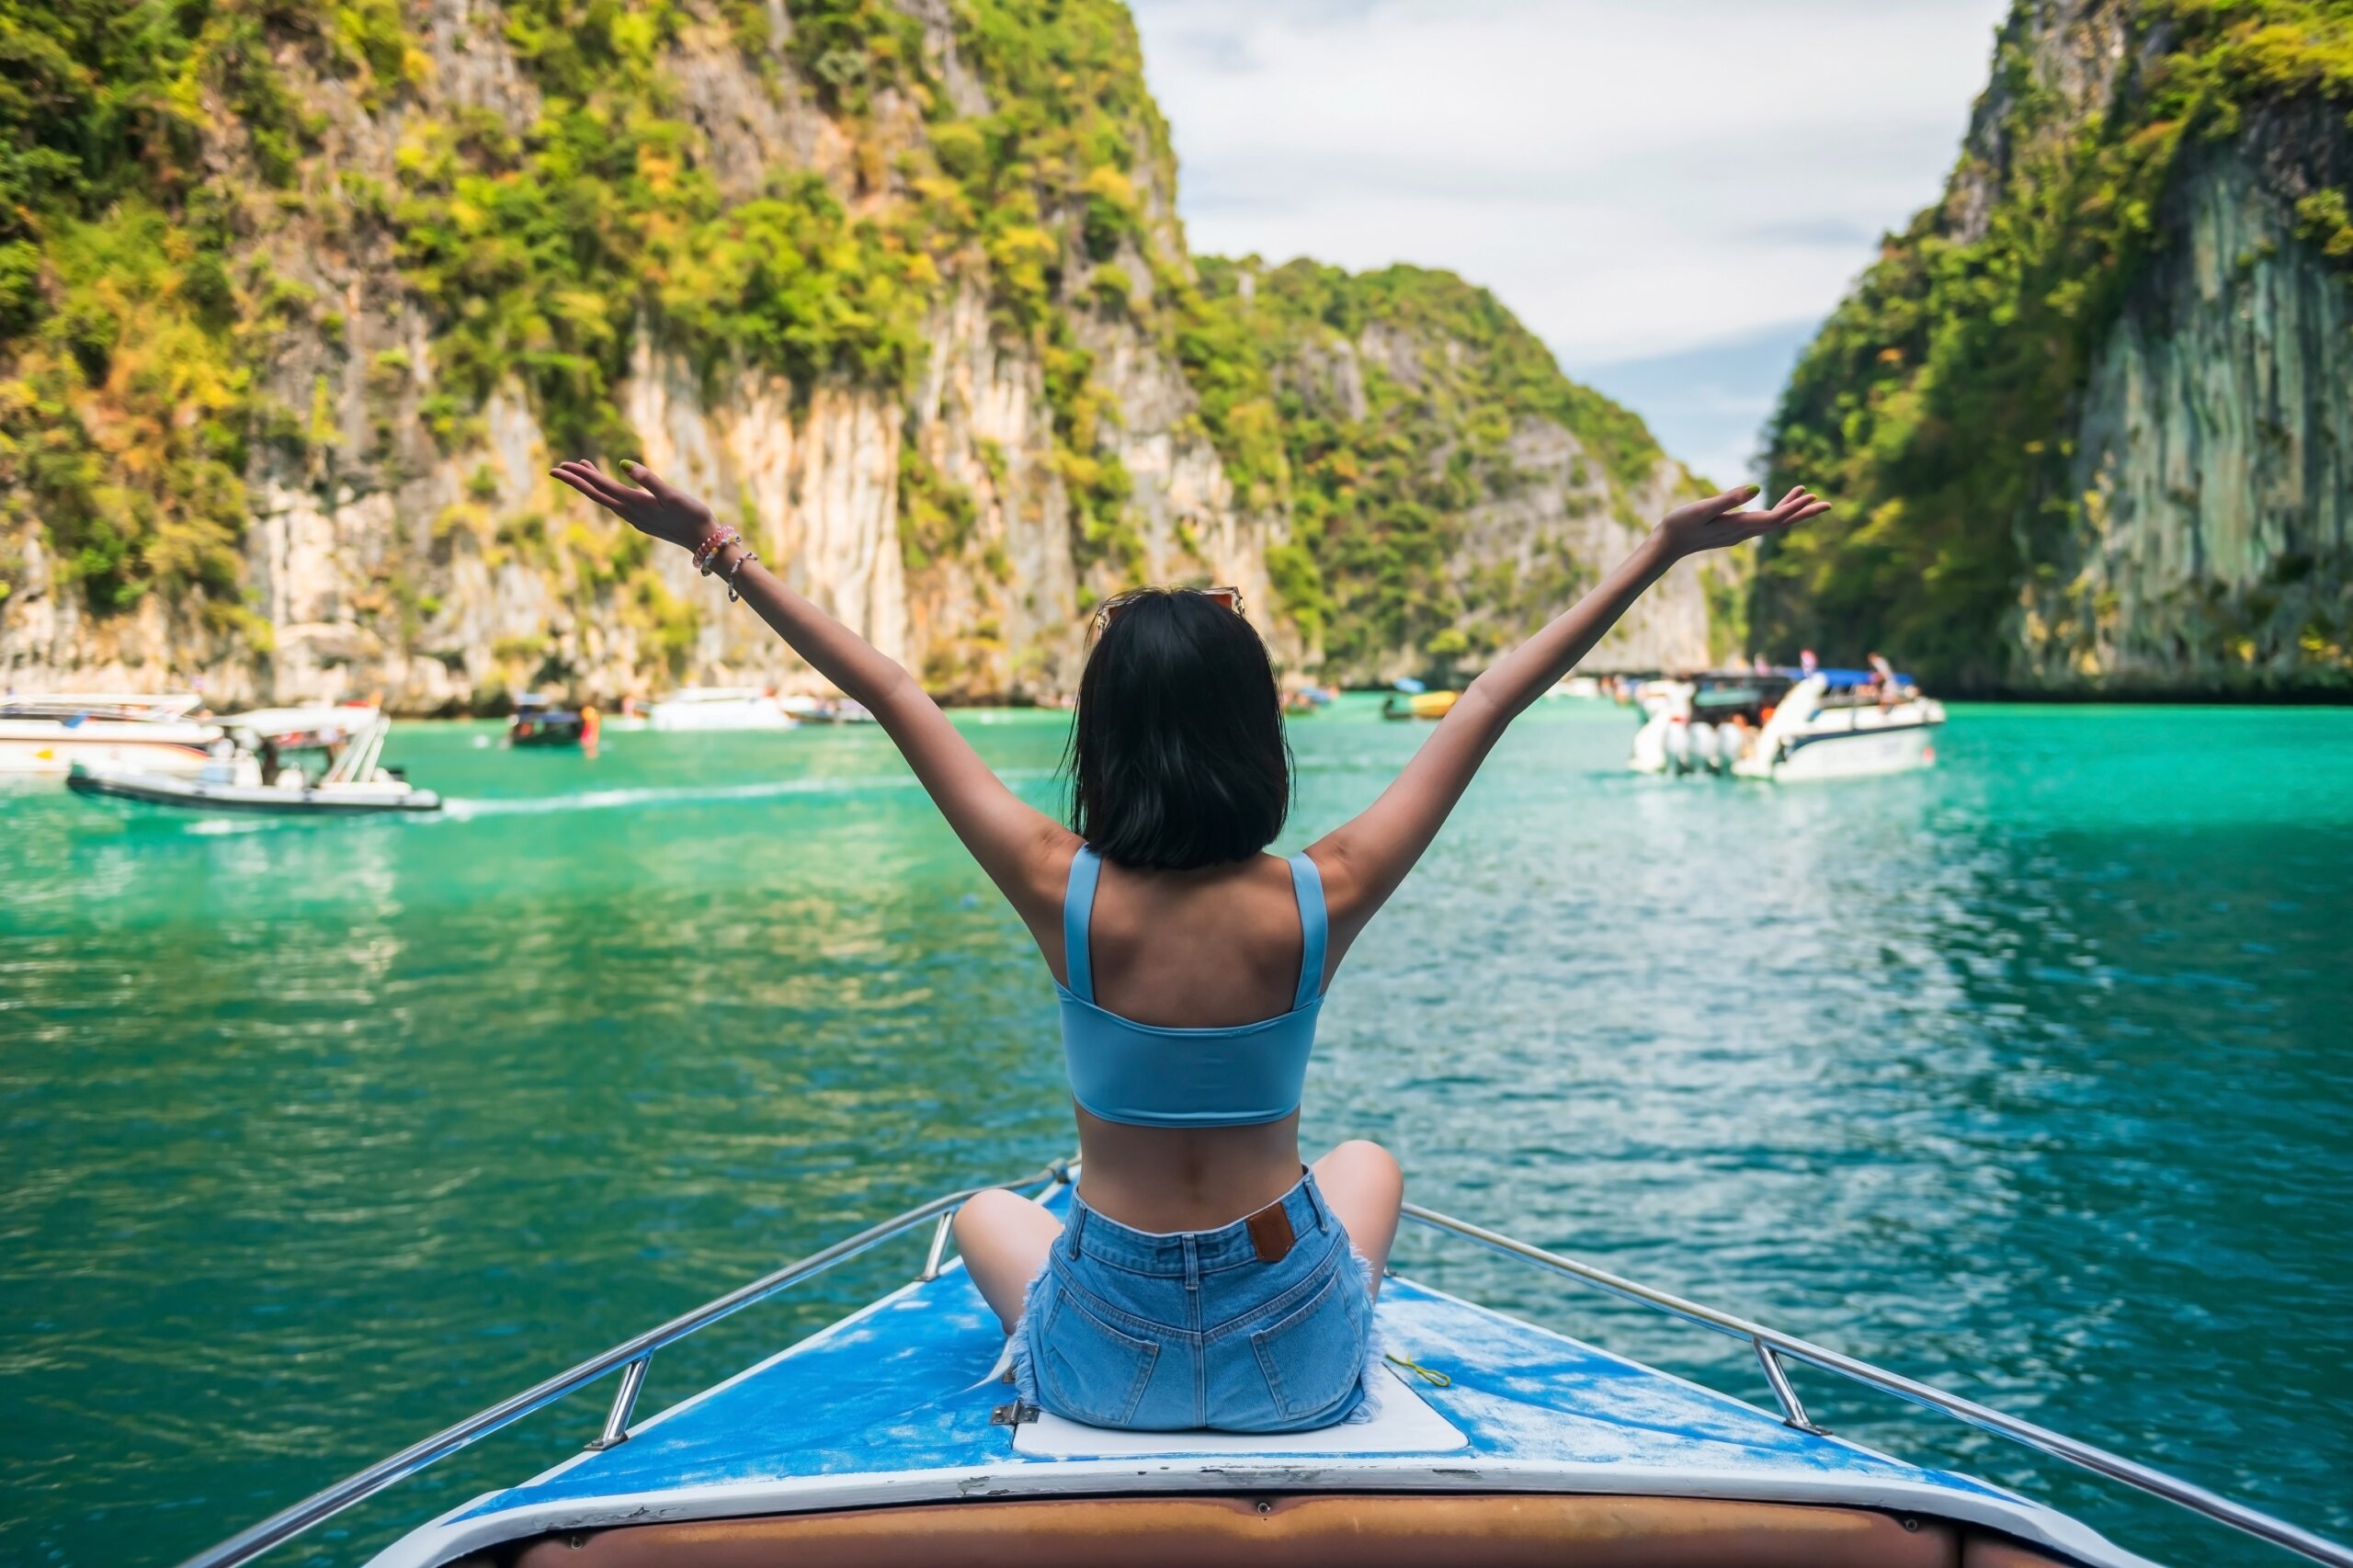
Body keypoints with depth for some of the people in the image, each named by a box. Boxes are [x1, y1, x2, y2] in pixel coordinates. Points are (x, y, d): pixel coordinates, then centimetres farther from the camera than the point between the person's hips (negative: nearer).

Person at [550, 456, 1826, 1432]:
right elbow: (1489, 707, -11)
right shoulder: (1321, 901, -18)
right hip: (1297, 1359, 0)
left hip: (1110, 1364, 1)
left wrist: (717, 547, -5)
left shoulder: (1062, 895, -19)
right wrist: (1660, 553, -3)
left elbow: (893, 698, -12)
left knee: (987, 1213, 34)